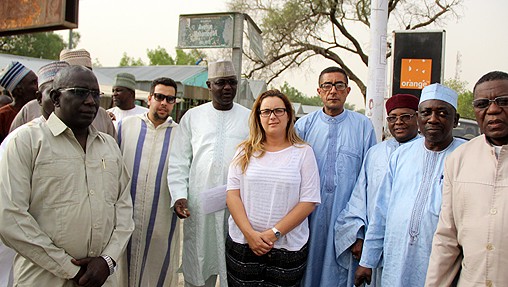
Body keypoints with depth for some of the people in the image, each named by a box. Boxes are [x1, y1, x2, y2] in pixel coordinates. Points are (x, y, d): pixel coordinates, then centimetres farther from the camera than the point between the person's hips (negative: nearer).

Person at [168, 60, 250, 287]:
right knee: (197, 266, 10)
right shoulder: (192, 117, 7)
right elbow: (178, 162, 6)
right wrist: (179, 196, -4)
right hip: (198, 206, 1)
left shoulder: (250, 118, 6)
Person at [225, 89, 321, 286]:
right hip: (243, 245, 2)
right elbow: (232, 195, 0)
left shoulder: (303, 152, 0)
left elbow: (309, 201, -5)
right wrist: (250, 234, -11)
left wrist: (274, 233, -12)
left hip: (288, 248, -1)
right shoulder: (245, 151, 6)